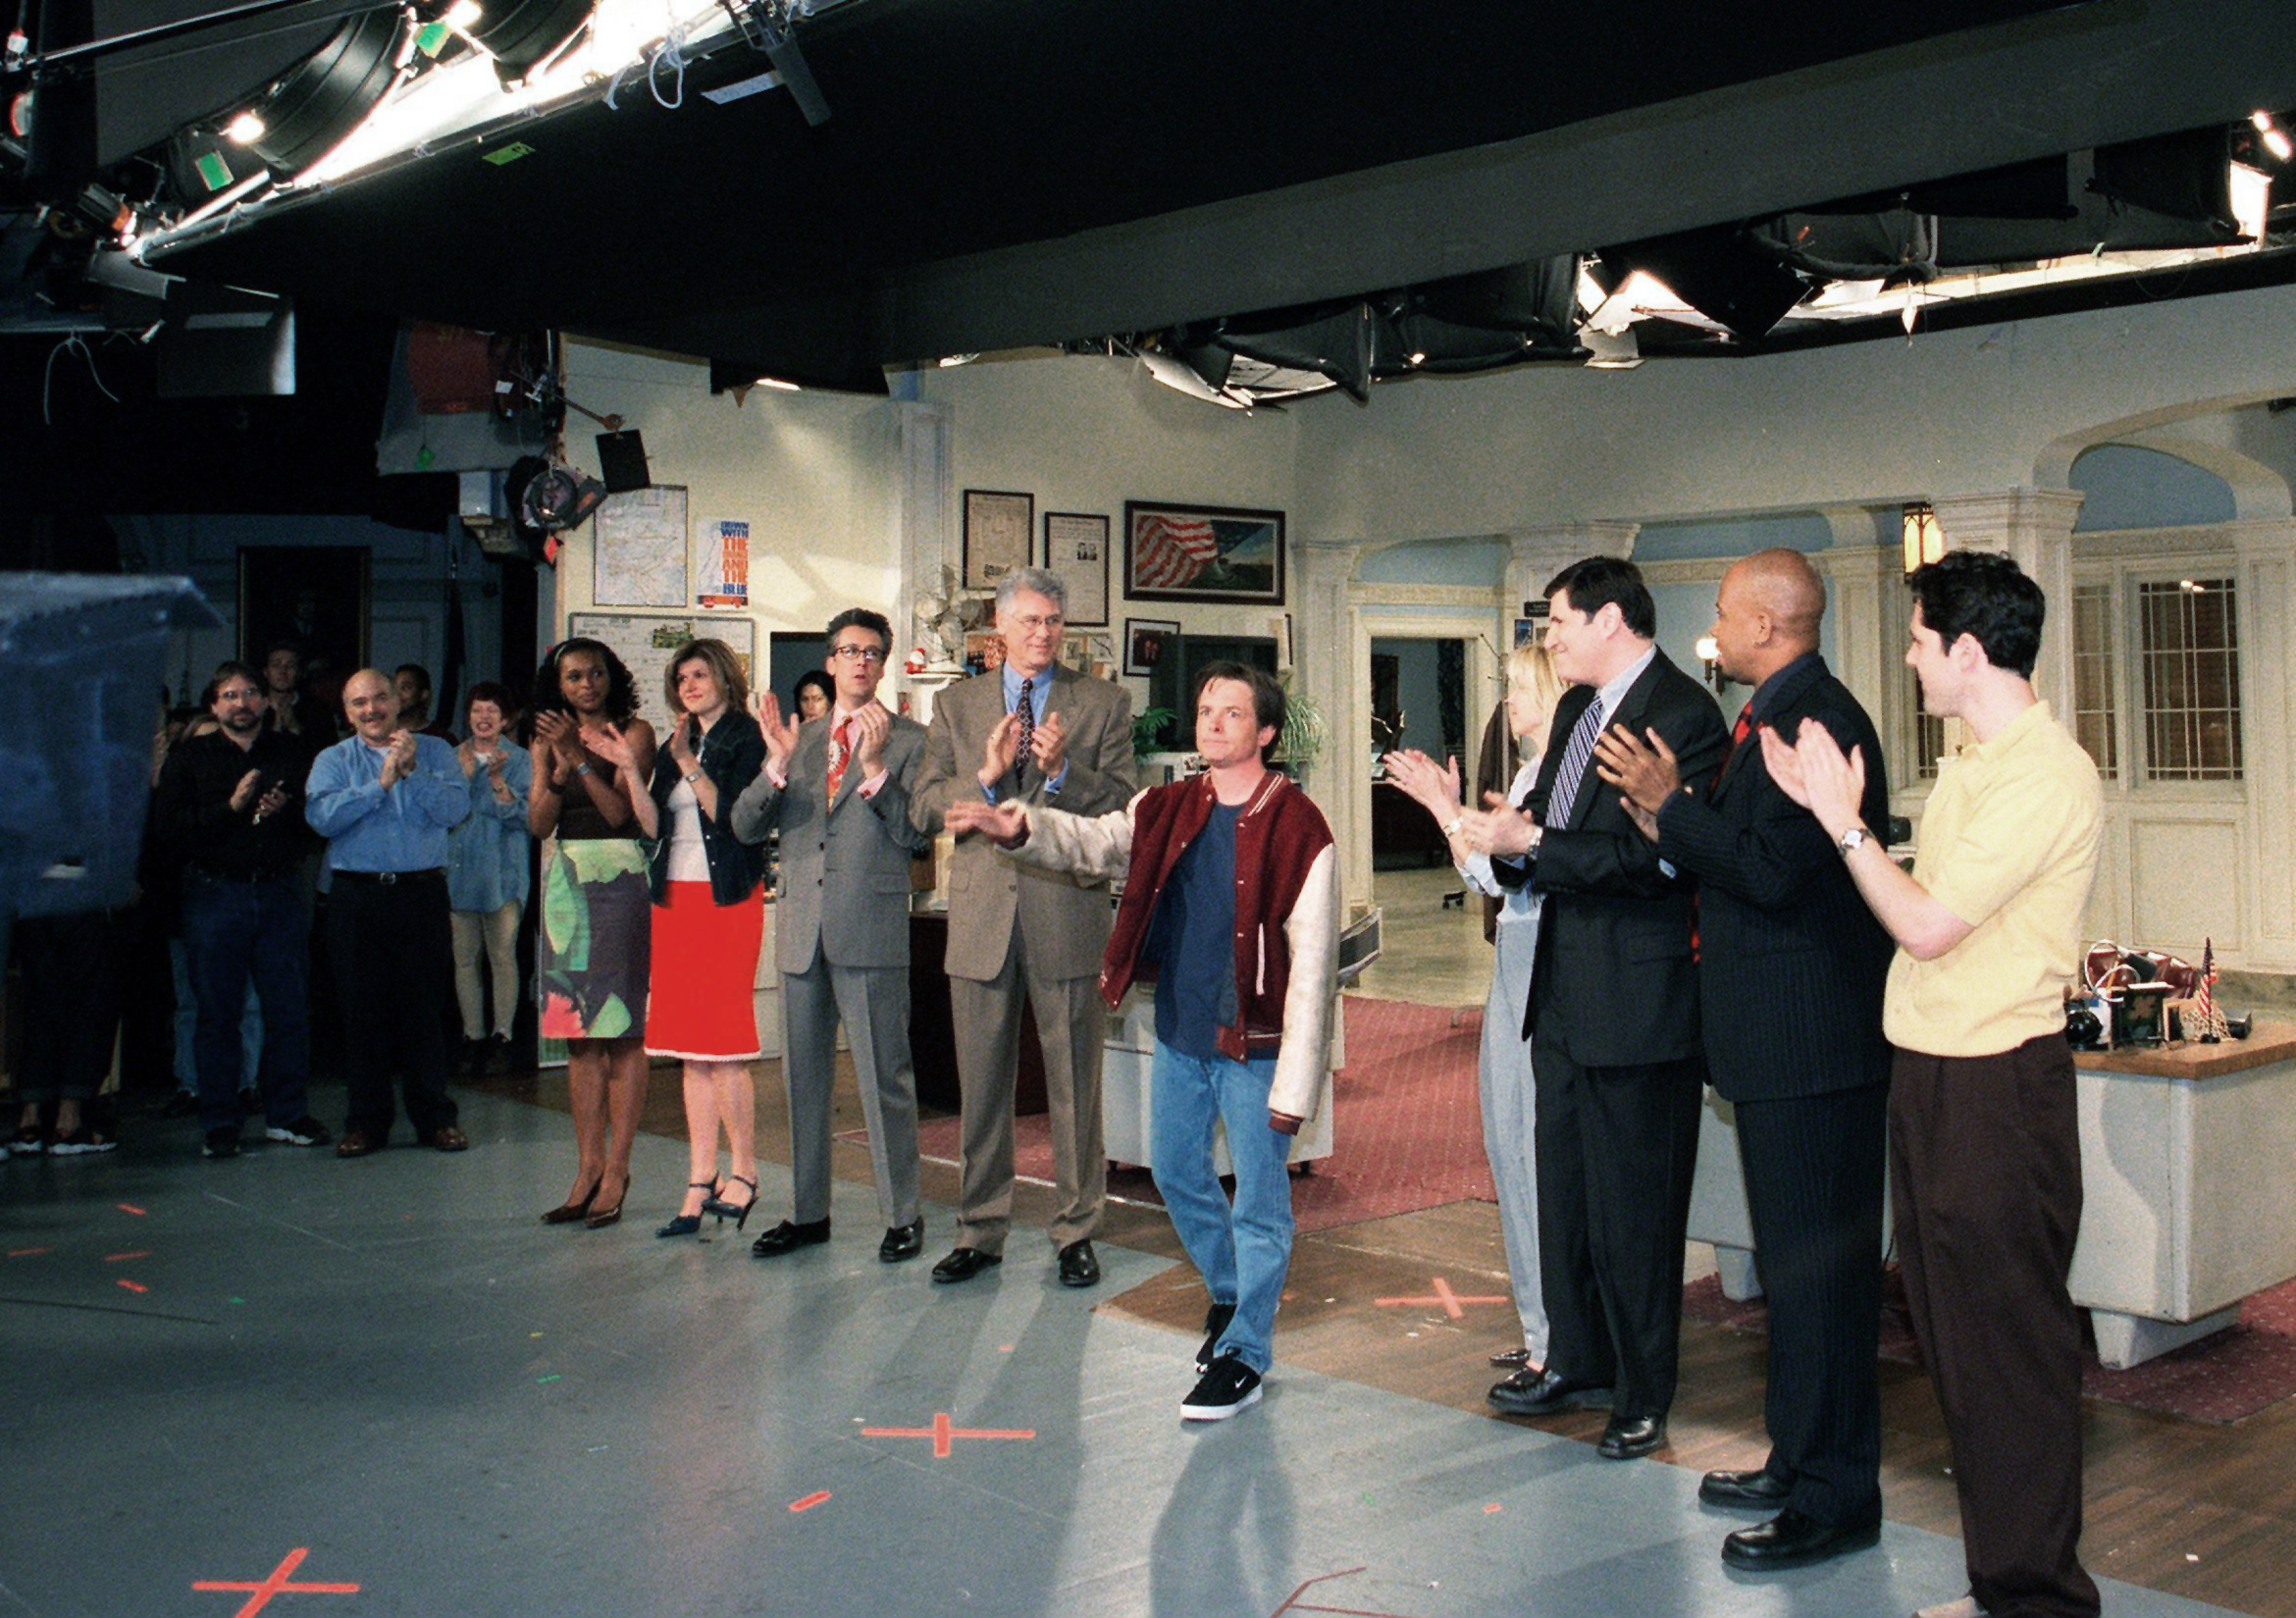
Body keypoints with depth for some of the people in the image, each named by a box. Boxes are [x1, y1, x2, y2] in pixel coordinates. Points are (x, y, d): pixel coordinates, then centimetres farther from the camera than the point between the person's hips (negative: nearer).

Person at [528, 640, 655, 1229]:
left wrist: (580, 756, -15)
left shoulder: (634, 732, 1)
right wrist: (559, 771, -11)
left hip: (618, 881, -5)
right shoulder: (548, 741, 14)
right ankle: (588, 1169, 10)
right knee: (578, 1035, 6)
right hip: (565, 885, 5)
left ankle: (615, 1171, -3)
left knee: (620, 1031, -6)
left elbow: (620, 811, -9)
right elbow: (539, 823, 5)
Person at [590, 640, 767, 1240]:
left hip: (727, 898, -6)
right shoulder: (675, 747, 17)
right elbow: (653, 826, 9)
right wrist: (630, 772, -2)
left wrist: (689, 765, -17)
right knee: (693, 1052, 6)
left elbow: (734, 818, -14)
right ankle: (700, 1185, 8)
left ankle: (743, 1173, 3)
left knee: (722, 1043, -9)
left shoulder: (744, 740, -2)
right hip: (676, 898, 7)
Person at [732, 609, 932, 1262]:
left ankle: (902, 1216, 9)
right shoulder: (800, 739, 14)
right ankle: (808, 1212, 24)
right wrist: (778, 765, -10)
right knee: (802, 1076, 12)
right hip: (802, 928, 5)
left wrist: (874, 767, -18)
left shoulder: (909, 740, 1)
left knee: (884, 1077, -2)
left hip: (871, 928, -5)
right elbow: (745, 826, 6)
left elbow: (914, 834, -8)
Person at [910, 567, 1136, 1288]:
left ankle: (1076, 1233, 17)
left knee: (1074, 1086, 4)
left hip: (1067, 912, -2)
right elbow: (923, 809, 3)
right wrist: (985, 775, -13)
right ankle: (980, 1233, 21)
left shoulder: (1103, 704, 5)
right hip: (981, 917, 2)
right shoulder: (957, 704, 11)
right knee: (981, 1086, 9)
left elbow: (1122, 810, -3)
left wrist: (1063, 771, -19)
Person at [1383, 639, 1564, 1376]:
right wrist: (1450, 804, 13)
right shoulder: (1530, 772, 16)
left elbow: (1503, 873, -19)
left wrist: (1442, 806, -12)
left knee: (1541, 1149, -6)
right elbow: (1486, 876, 20)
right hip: (1515, 968, 10)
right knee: (1511, 1143, 14)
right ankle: (1542, 1327, 25)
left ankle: (1561, 1342, 4)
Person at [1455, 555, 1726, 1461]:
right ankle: (1576, 1362, 33)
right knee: (1562, 1188, 18)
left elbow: (1654, 858, -22)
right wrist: (1503, 838, -7)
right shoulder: (1576, 707, 15)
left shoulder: (1683, 715, -14)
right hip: (1564, 985, 9)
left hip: (1637, 994, -9)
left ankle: (1644, 1396, 17)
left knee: (1633, 1205, 1)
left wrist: (1531, 845, -21)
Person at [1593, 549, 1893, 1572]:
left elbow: (1773, 874, -25)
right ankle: (1798, 1460, 31)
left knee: (1818, 1267, -3)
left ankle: (1834, 1499, 7)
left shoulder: (1818, 720, -17)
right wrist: (1671, 822, 3)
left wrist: (1671, 806, -16)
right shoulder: (1769, 718, 16)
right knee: (1791, 1260, 19)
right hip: (1775, 1039, 11)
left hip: (1810, 1045, -11)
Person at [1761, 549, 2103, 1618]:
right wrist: (1840, 812, 8)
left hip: (1996, 1089, -10)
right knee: (1954, 1337, 16)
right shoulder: (1973, 766, 14)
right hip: (1930, 1077, 10)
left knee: (2009, 1346, 0)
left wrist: (1843, 820, -11)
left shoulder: (2045, 776, -17)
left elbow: (1928, 927, -20)